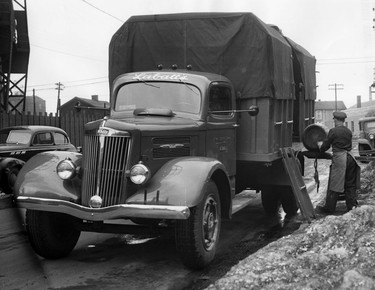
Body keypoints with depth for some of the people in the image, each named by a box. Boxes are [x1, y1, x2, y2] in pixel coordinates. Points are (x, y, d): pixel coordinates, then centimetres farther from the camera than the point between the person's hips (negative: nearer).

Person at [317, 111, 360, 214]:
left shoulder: (333, 131, -8)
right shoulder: (349, 131, 10)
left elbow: (326, 145, -1)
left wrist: (321, 146, 23)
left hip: (339, 159, -5)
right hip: (350, 157, 5)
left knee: (334, 184, 1)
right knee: (350, 184, 13)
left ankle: (329, 208, 8)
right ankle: (352, 205, 15)